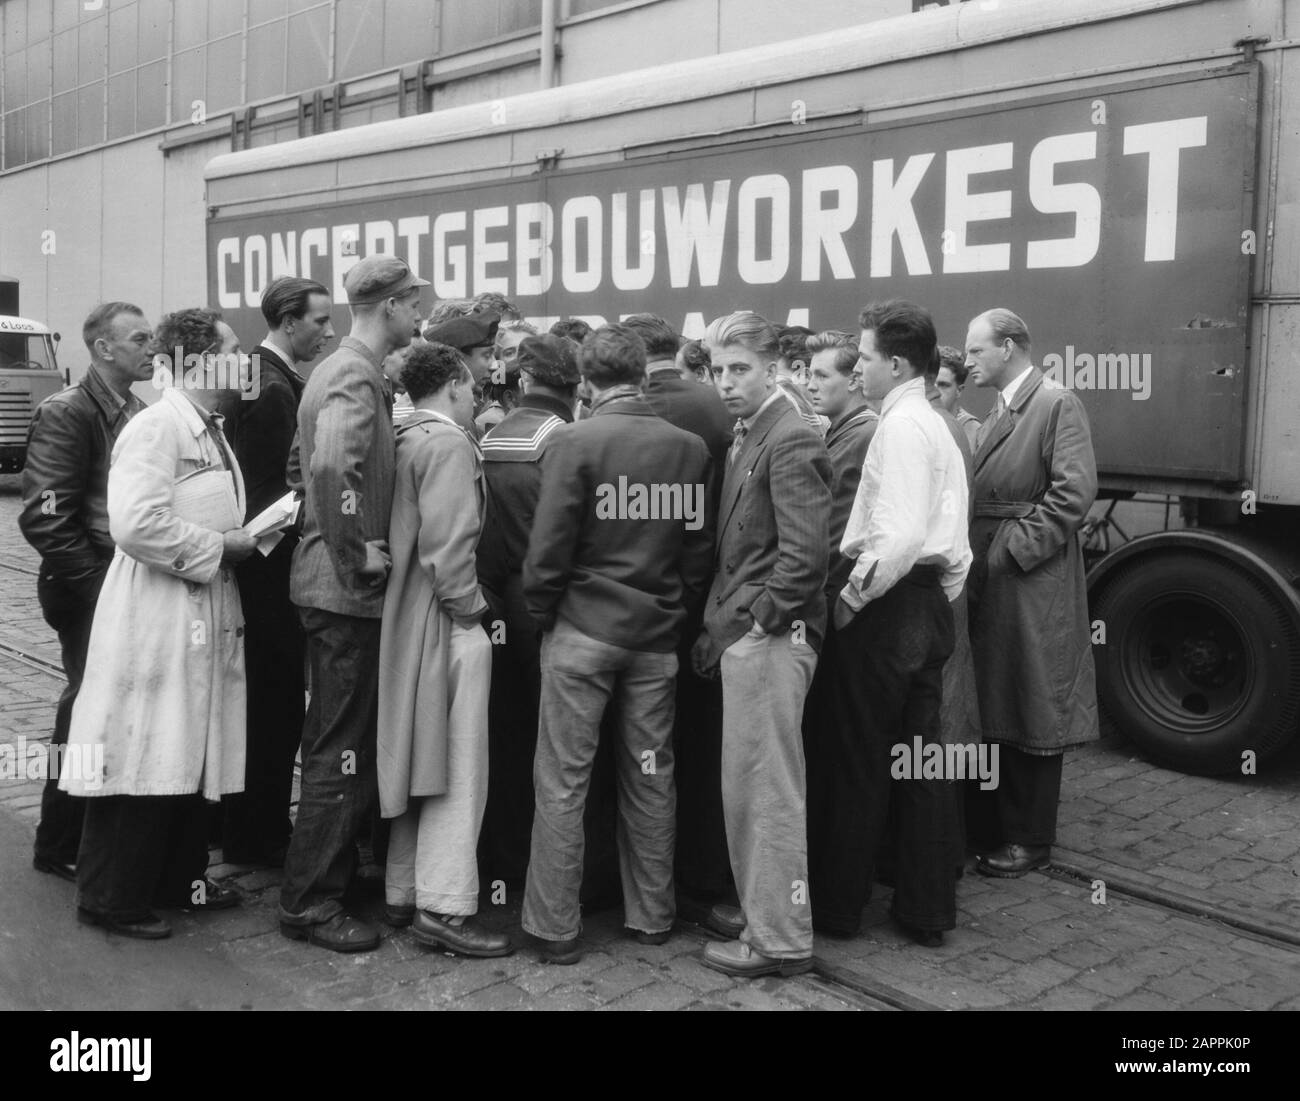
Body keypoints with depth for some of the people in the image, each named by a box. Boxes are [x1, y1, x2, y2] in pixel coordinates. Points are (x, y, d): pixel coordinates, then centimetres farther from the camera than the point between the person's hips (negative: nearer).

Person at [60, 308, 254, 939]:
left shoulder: (208, 431, 16)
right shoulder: (155, 428, -15)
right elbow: (136, 523, -26)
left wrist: (245, 537, 6)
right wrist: (220, 547, -18)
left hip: (205, 617, 10)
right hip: (157, 620, -9)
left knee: (190, 759, 16)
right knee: (142, 764, -1)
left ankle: (179, 880, 29)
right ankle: (111, 899, 12)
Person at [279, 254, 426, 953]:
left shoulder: (338, 368, 14)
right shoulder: (358, 376, -17)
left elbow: (302, 463, 25)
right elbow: (331, 466, -35)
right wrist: (357, 554, -25)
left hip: (326, 581, 10)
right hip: (347, 590, -10)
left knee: (336, 741, 20)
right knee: (343, 749, -1)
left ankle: (331, 865, 34)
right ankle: (309, 903, 8)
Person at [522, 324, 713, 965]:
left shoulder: (574, 443, -11)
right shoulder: (690, 448, -1)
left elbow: (548, 551, -12)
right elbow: (700, 550, 3)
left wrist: (543, 616, 3)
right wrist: (676, 609, 14)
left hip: (583, 629, -4)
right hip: (658, 635, 4)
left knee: (563, 782, 5)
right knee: (651, 778, 13)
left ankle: (555, 929, 12)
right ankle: (652, 917, 25)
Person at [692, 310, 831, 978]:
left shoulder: (791, 441, -12)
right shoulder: (744, 439, 14)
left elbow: (803, 557, -18)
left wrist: (744, 623, -13)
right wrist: (719, 626, 10)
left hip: (771, 640, -9)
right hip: (743, 637, 9)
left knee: (768, 790, -1)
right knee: (747, 787, 16)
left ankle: (781, 940, 10)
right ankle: (761, 911, 30)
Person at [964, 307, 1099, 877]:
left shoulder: (1058, 404, -9)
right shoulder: (993, 417, 16)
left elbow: (1075, 492, -17)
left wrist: (1015, 550, -18)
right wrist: (974, 558, 4)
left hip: (1030, 581, -8)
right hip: (985, 581, 8)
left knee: (1031, 710, 2)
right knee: (990, 708, 15)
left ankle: (1030, 839, 14)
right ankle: (986, 825, 27)